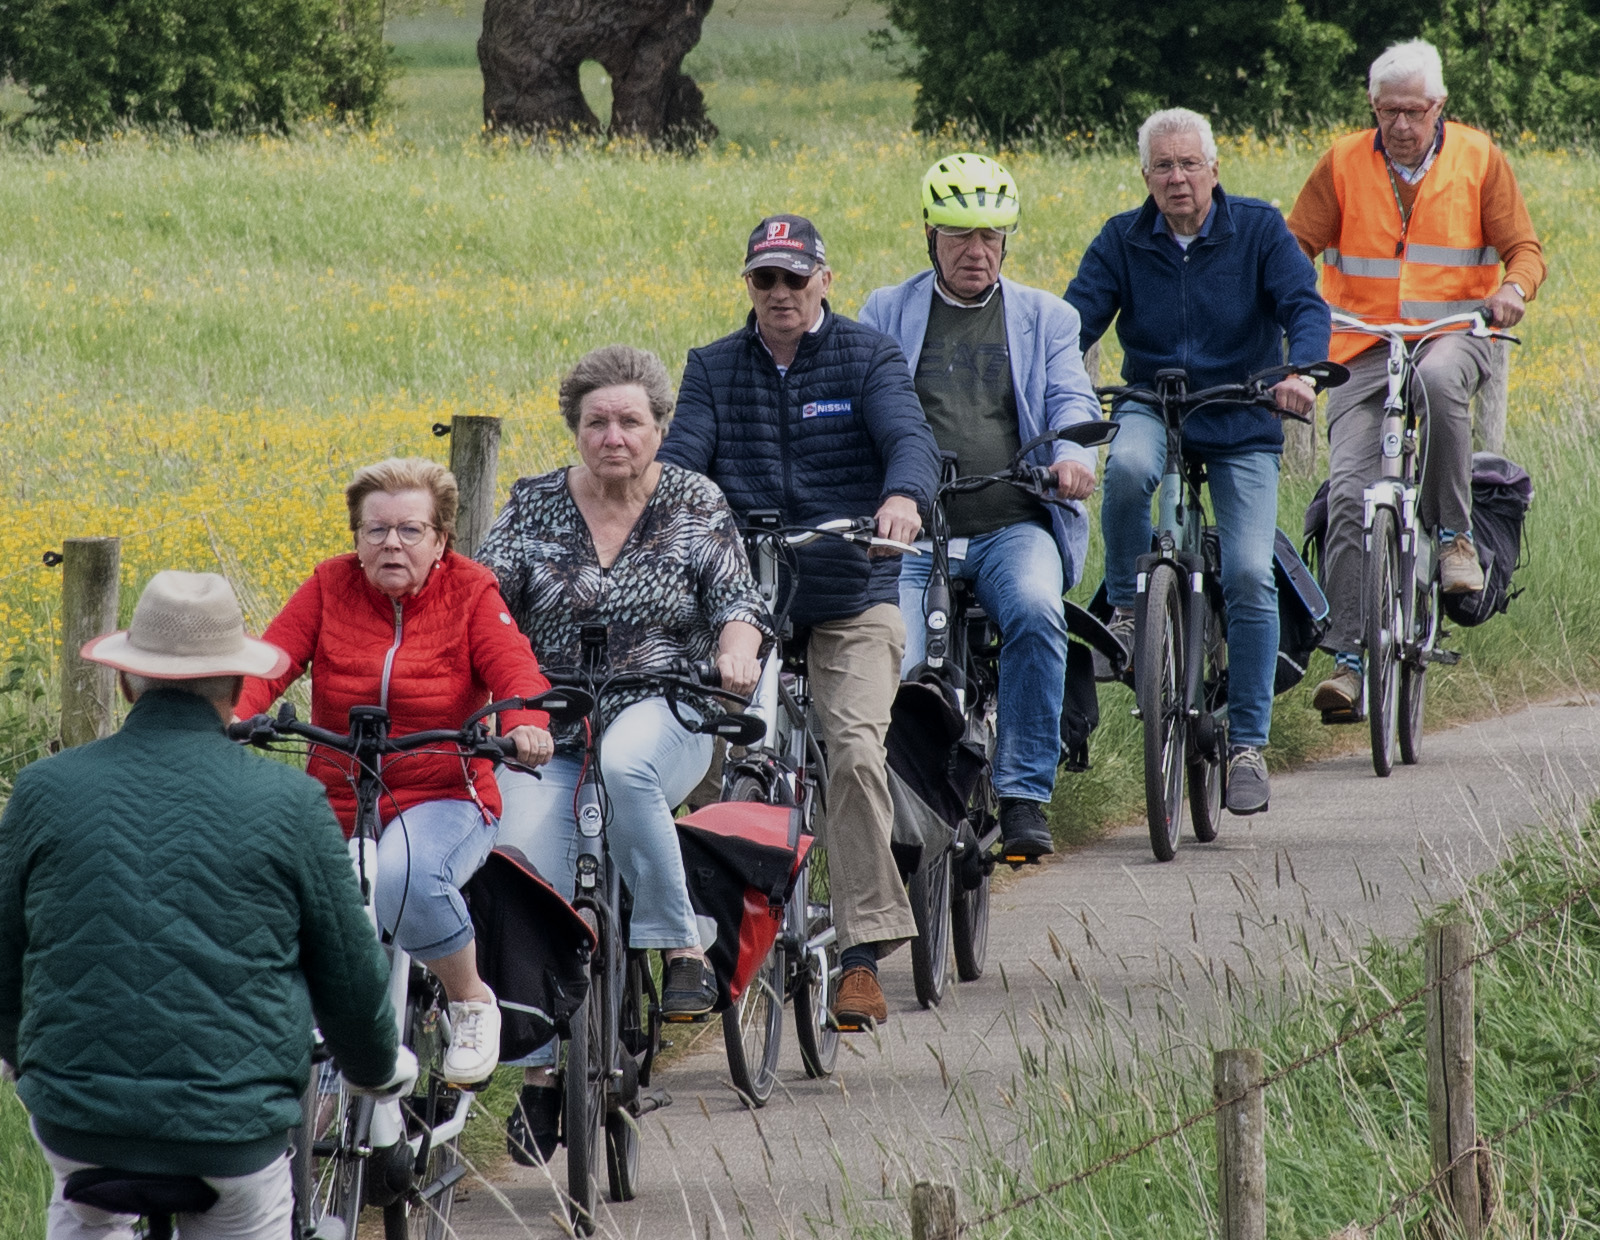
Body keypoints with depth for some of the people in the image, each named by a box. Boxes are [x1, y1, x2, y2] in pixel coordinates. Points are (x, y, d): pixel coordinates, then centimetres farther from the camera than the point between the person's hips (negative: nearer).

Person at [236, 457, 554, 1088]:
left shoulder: (469, 593, -1)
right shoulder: (329, 587, 3)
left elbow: (516, 670, -14)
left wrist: (525, 723, -38)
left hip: (444, 804, -3)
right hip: (338, 807, 3)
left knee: (405, 876, -38)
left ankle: (471, 1001, -11)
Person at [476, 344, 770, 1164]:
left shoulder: (696, 506, 4)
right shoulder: (535, 506, 5)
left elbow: (736, 603, -1)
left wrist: (737, 651, -24)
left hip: (663, 717, -2)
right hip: (549, 729, 2)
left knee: (624, 762, -39)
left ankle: (679, 944, -27)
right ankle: (541, 1072, -7)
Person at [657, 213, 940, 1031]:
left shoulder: (869, 359, 1)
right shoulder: (713, 369, 9)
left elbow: (909, 438, -15)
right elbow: (681, 455, -4)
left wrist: (903, 496, -39)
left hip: (853, 601, -3)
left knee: (856, 753, -19)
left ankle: (863, 953, -17)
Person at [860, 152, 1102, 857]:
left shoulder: (1046, 318, 19)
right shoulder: (887, 314, 18)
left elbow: (1072, 400, 6)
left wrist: (1072, 456, -18)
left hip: (1013, 526, 0)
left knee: (1035, 612, -33)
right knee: (890, 662, -23)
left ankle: (1023, 794, -26)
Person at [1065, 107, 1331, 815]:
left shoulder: (1258, 230, -3)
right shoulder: (1122, 241, 0)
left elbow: (1305, 306, -13)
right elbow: (1076, 318, -8)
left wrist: (1301, 371, -34)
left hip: (1242, 424, -1)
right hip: (1153, 408, 1)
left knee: (1249, 576, -13)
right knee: (1126, 467, -36)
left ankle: (1247, 744, -3)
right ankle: (1128, 610, -13)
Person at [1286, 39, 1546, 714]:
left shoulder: (1478, 159, 4)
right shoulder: (1344, 164, 6)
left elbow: (1522, 247, 4)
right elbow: (1297, 244, 7)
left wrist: (1514, 287, -19)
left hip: (1453, 335, -1)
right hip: (1365, 346, 1)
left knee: (1438, 379, -39)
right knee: (1348, 492, -13)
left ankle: (1455, 533, -21)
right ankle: (1348, 655, -8)